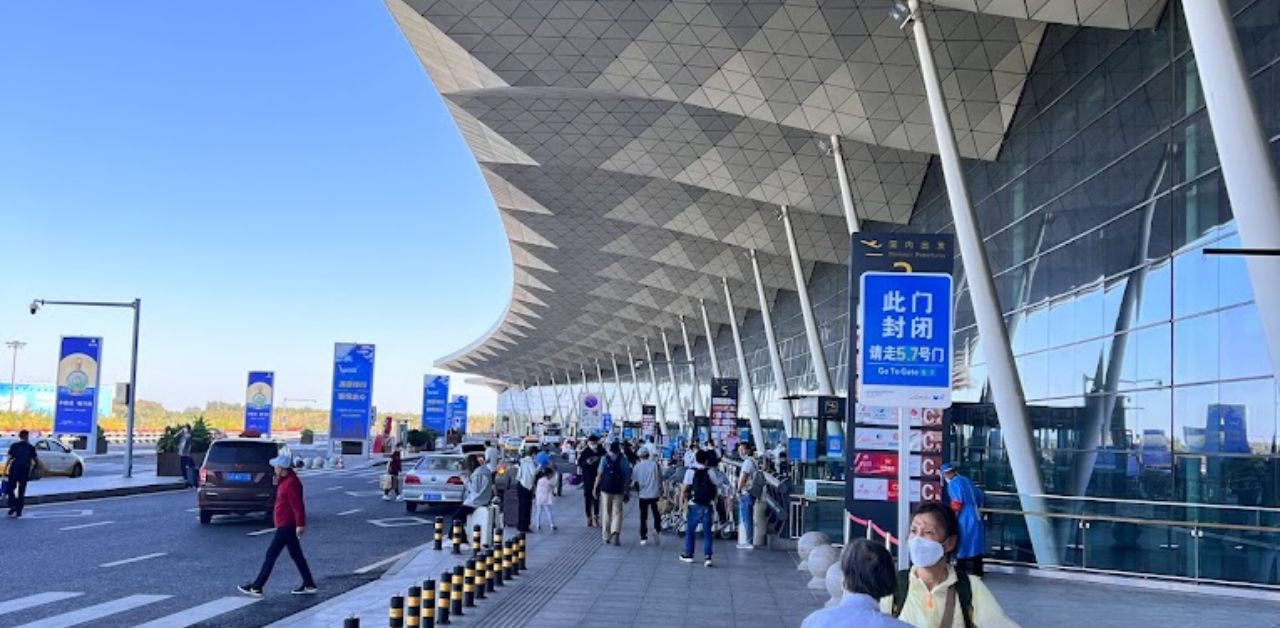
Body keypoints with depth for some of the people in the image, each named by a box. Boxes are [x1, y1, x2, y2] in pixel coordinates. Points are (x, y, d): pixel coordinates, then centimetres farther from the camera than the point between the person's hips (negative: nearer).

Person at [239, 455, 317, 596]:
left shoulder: (291, 483, -19)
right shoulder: (285, 480, 14)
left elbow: (298, 505, -23)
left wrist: (300, 524, -25)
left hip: (286, 526, -11)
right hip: (287, 525, 11)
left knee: (271, 555, -5)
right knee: (296, 556, 12)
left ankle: (256, 587, 0)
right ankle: (309, 585, 15)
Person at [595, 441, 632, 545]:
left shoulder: (604, 459, -1)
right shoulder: (623, 460, 0)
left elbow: (599, 475, -4)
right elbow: (627, 477, 0)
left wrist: (596, 488, 3)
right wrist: (626, 492, 7)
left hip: (605, 489, 0)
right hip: (619, 490, 0)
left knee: (606, 513, 11)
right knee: (617, 512, 4)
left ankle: (606, 536, 16)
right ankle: (615, 532, -17)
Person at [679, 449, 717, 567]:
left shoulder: (690, 471, -5)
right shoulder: (710, 472, 2)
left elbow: (685, 489, -8)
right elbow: (715, 490, 6)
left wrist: (681, 503, -3)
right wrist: (714, 502, 15)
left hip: (694, 505, -2)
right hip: (708, 505, 2)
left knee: (690, 531, 14)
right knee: (707, 532, 4)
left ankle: (688, 555, 22)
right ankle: (708, 557, -3)